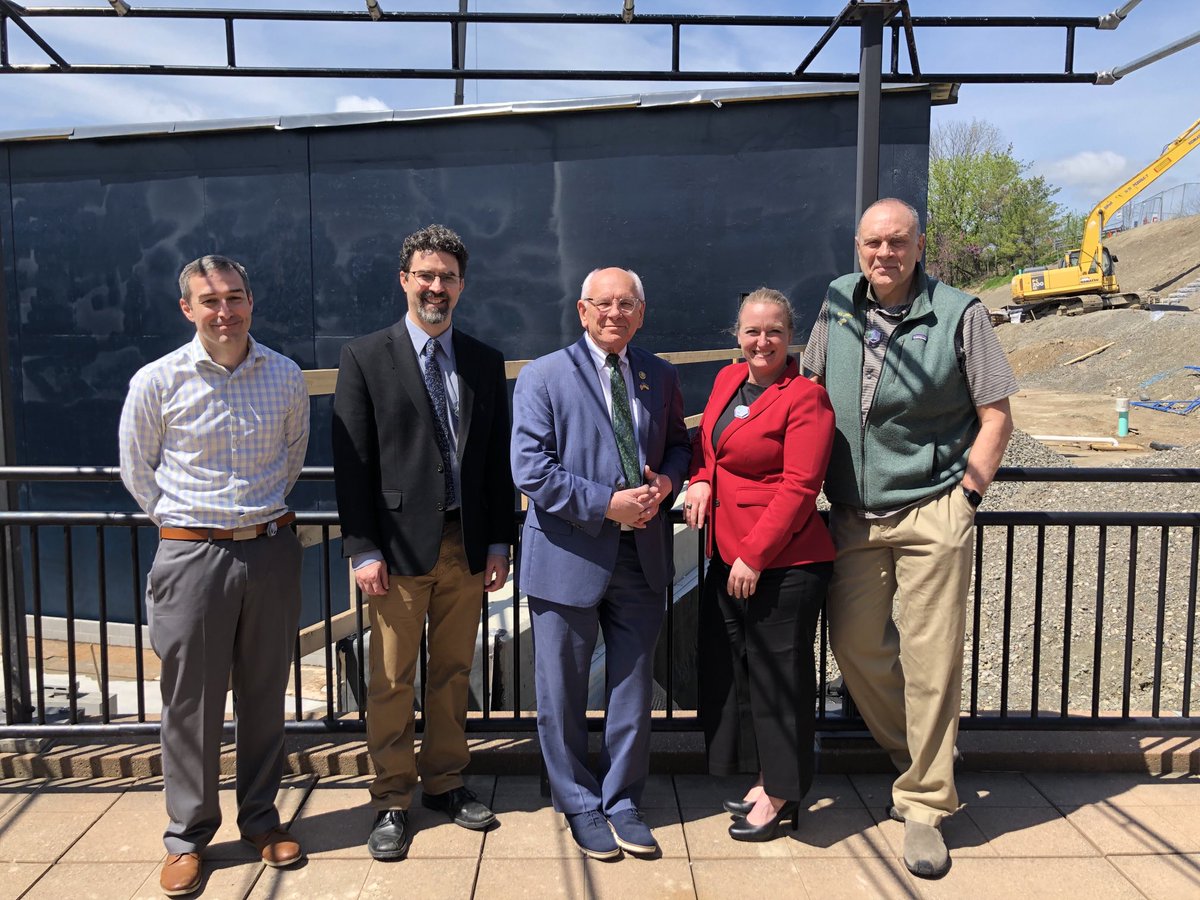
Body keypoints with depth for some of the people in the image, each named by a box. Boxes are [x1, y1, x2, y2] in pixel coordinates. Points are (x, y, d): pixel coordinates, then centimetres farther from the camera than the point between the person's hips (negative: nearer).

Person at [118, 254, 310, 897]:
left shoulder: (286, 376, 0)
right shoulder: (157, 381, -6)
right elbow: (137, 470, 6)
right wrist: (187, 520, 5)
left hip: (270, 550, 2)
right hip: (191, 555, -2)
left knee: (265, 693, 12)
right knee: (191, 700, 6)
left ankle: (260, 819, 29)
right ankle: (187, 836, 24)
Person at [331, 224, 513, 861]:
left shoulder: (484, 362, 9)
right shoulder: (365, 358, -1)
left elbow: (496, 460, 10)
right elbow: (352, 463, -4)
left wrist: (498, 542, 5)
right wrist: (362, 549, -9)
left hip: (467, 545, 4)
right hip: (400, 545, -3)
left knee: (453, 673, 14)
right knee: (391, 680, 5)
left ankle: (445, 783, 30)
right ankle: (391, 802, 20)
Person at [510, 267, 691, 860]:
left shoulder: (660, 377, 7)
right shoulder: (543, 377, -6)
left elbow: (678, 444, 18)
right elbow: (530, 469, -13)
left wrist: (665, 482, -6)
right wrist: (606, 504, -19)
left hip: (642, 556, 4)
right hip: (570, 556, -3)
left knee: (633, 689, 13)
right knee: (564, 694, 9)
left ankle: (622, 799, 32)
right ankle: (580, 805, 30)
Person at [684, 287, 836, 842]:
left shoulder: (805, 397, -12)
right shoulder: (727, 380, 10)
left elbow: (799, 486, -17)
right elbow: (706, 442, 24)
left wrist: (754, 555, -18)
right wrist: (701, 479, 2)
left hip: (783, 562, -8)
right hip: (727, 555, 8)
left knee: (778, 672, 3)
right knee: (732, 666, 15)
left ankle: (781, 795, 20)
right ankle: (766, 778, 33)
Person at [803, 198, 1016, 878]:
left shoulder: (959, 313, -5)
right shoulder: (838, 302, 7)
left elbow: (996, 418, -1)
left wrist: (964, 497, -7)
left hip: (931, 515, -4)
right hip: (854, 516, 4)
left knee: (930, 662, -1)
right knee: (855, 646, 8)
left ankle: (925, 804, 14)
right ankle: (924, 757, 33)